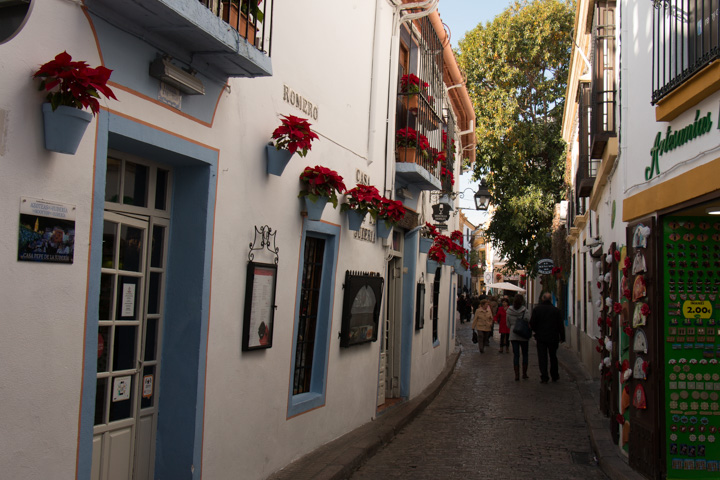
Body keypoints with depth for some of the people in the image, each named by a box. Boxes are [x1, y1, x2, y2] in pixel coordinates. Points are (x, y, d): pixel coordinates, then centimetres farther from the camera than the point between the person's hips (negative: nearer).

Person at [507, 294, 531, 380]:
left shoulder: (509, 311, -2)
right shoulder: (525, 311, -12)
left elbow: (508, 324, 5)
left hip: (513, 335, 2)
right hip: (523, 336, -2)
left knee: (515, 355, 4)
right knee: (525, 354, 12)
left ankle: (517, 374, 0)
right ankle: (524, 374, 16)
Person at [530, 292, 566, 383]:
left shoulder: (536, 309, -6)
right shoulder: (556, 310, -5)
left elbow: (532, 324, -5)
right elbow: (561, 326, -2)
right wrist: (562, 337, 6)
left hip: (541, 338, -1)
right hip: (553, 338, 1)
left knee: (542, 357, 3)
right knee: (553, 357, 15)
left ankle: (544, 377, -3)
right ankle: (555, 376, 24)